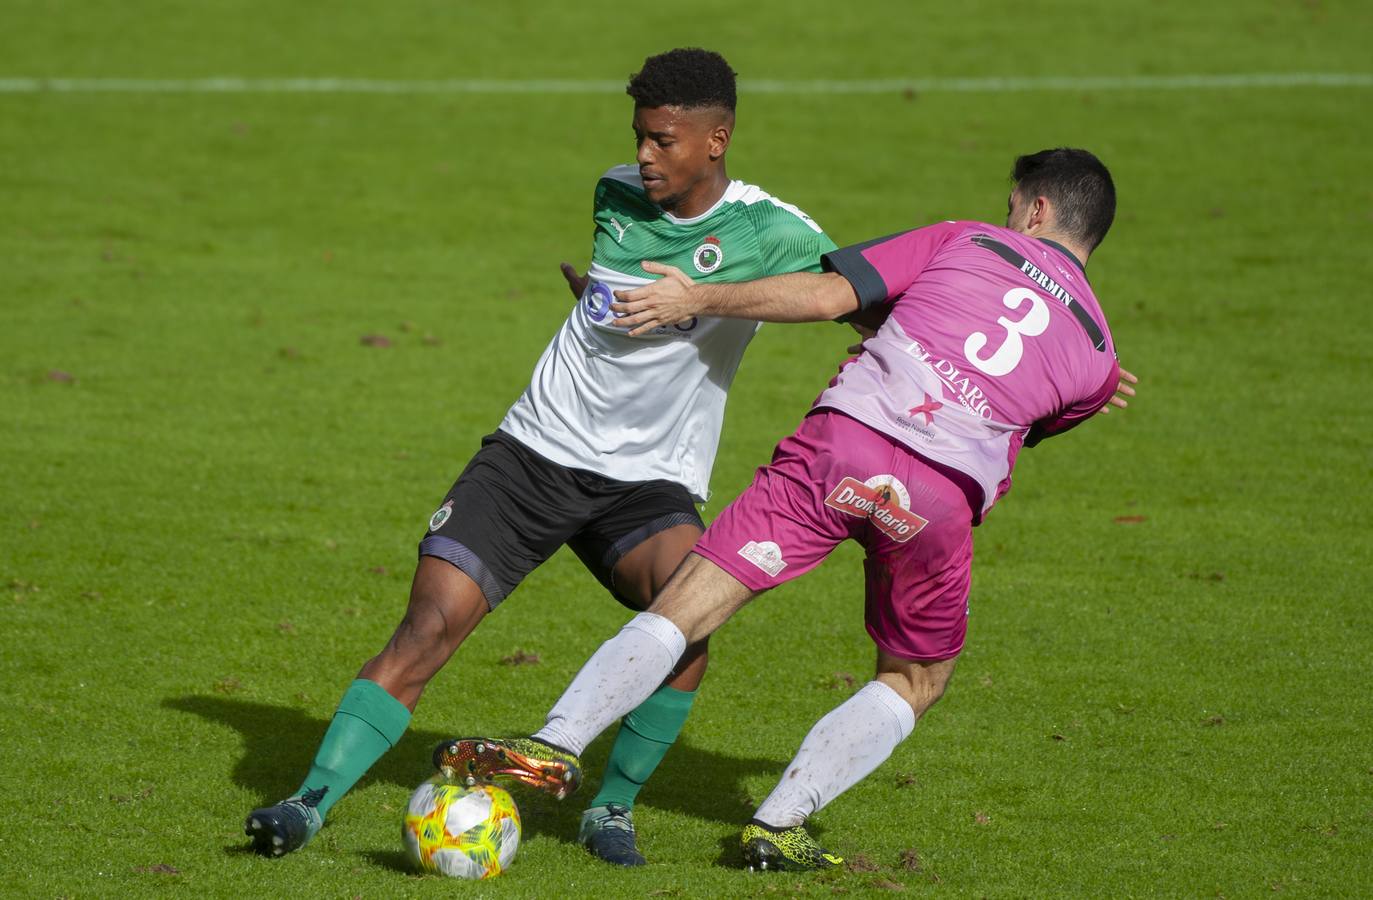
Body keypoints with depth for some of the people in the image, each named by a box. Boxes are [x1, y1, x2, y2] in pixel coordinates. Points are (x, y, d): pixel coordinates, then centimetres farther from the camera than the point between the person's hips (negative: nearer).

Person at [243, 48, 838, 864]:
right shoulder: (617, 196, 7)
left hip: (649, 482, -3)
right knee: (429, 626, -14)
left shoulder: (767, 233, -8)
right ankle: (311, 801, -15)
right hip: (535, 451, 3)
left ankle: (614, 805, -12)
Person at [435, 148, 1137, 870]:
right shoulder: (1095, 354, 21)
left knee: (682, 609, 1)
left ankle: (554, 748, -11)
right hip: (943, 498, 1)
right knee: (916, 680, 23)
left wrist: (699, 299, 12)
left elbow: (828, 295, 7)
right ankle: (778, 824, 10)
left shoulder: (967, 242, 17)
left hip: (844, 439, -1)